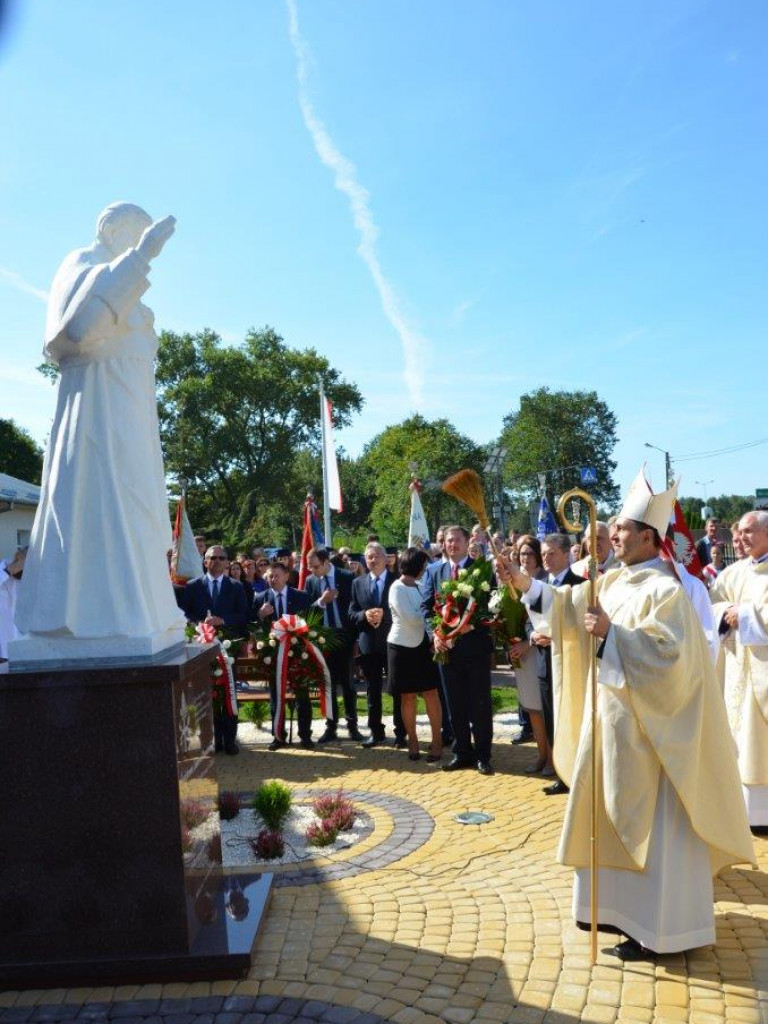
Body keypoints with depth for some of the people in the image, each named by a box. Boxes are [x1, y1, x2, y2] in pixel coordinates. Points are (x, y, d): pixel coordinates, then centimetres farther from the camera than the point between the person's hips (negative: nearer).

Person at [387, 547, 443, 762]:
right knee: (408, 697, 5)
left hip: (422, 646, 5)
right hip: (403, 648, -5)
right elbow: (411, 618, -20)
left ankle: (437, 740, 8)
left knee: (431, 694, 0)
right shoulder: (397, 588, -11)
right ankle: (412, 740, 18)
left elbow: (424, 614, 6)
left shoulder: (418, 586, 10)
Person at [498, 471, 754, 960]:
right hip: (613, 716, 9)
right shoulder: (615, 582, 8)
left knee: (651, 821, 0)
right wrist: (528, 585, 0)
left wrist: (611, 633, -27)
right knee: (615, 813, 17)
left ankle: (660, 930, 12)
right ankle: (622, 905, 32)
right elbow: (572, 607, 9)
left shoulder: (664, 589, -18)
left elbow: (667, 651, -28)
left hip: (647, 726, -9)